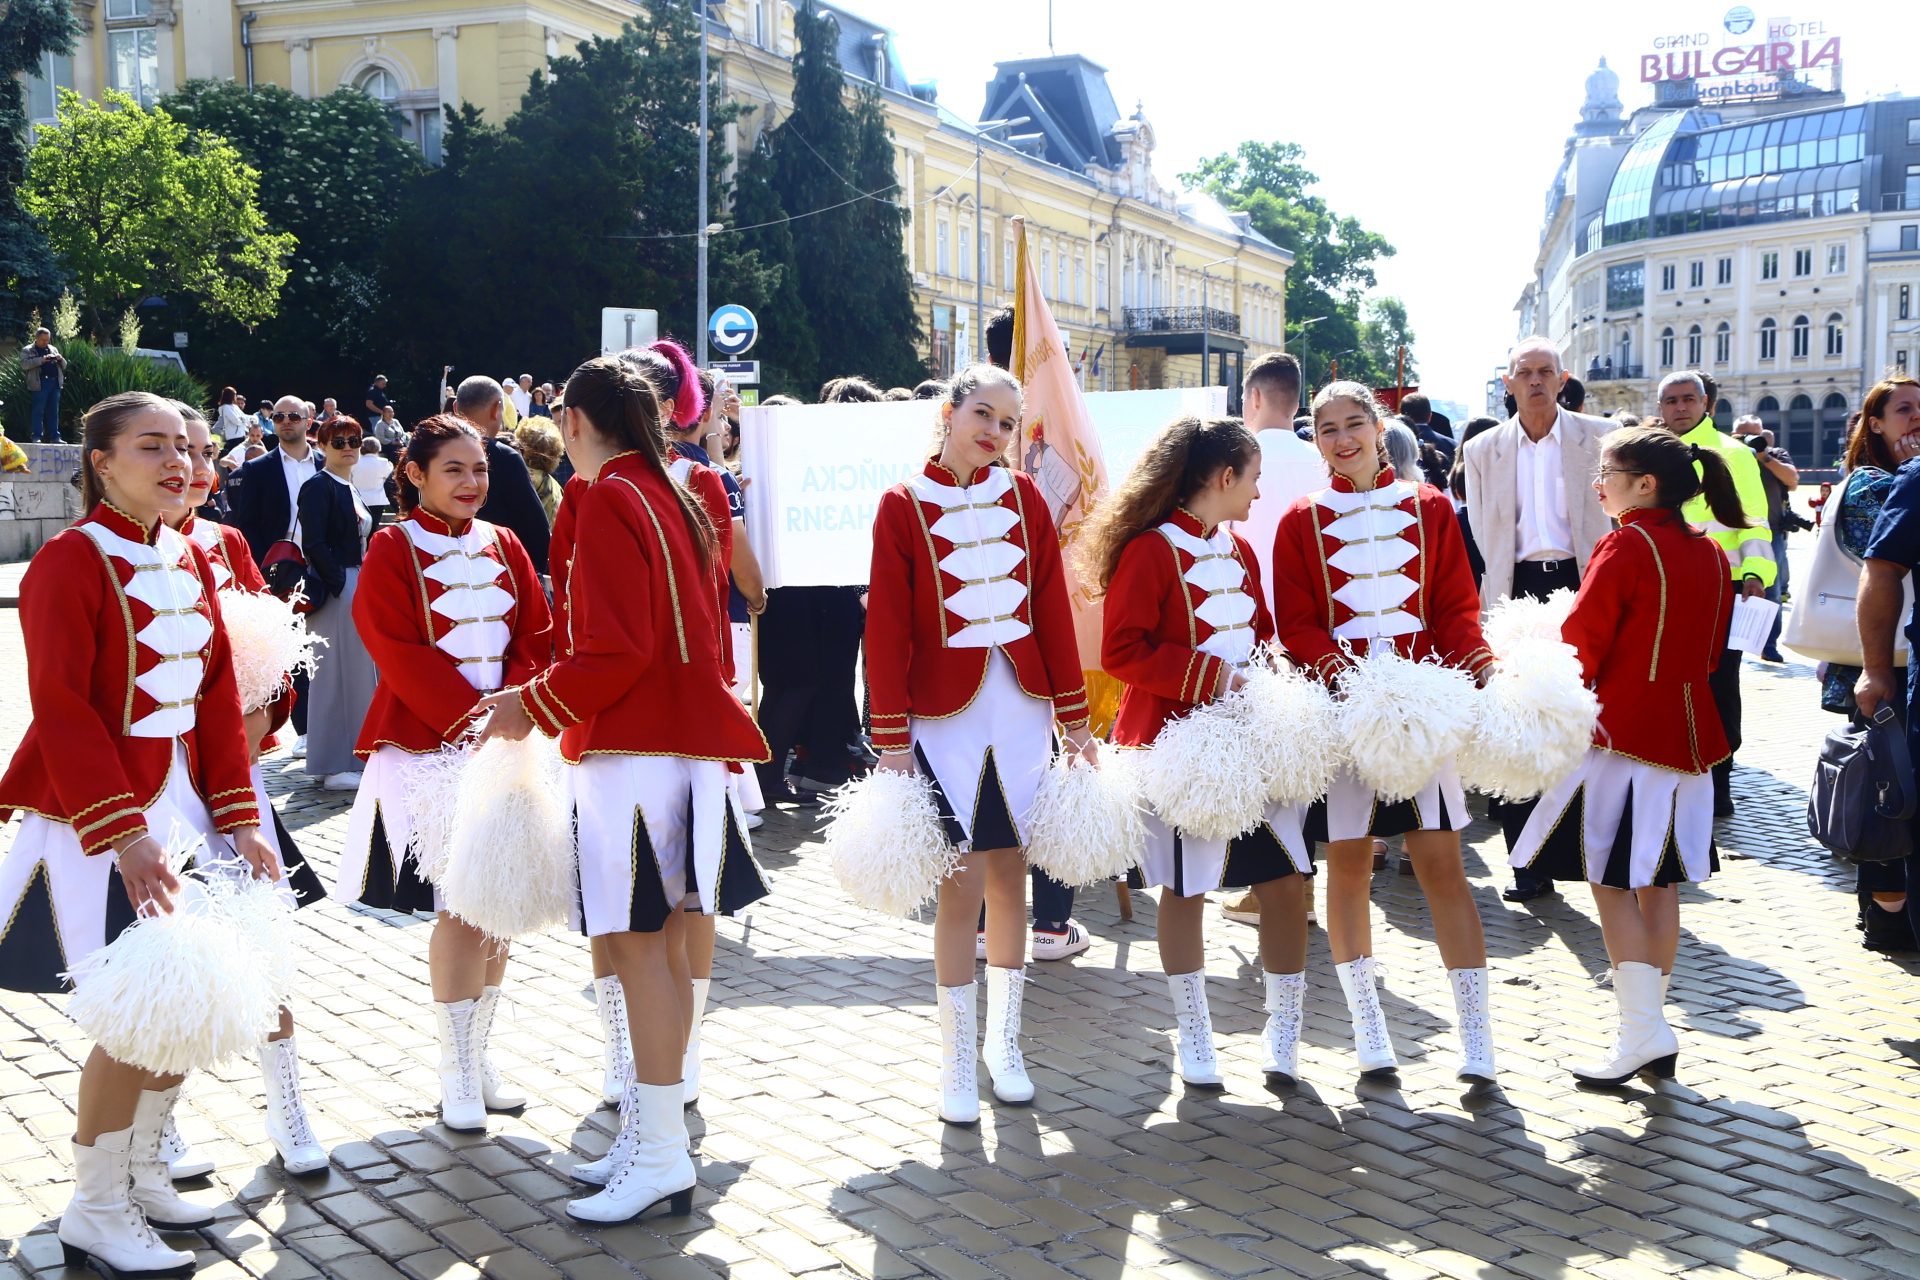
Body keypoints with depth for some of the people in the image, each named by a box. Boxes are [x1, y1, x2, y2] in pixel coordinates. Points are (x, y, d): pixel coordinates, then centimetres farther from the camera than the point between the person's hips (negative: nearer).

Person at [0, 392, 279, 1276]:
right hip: (97, 818, -7)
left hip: (181, 808, 7)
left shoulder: (190, 560, 10)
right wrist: (124, 836, -23)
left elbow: (219, 696, 11)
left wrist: (237, 819, 5)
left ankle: (139, 1171, 31)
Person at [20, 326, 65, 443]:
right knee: (38, 411, -6)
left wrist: (60, 359, 1)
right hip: (40, 384, -5)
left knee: (54, 412, 4)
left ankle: (55, 437, 6)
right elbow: (24, 364, -9)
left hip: (55, 383, 5)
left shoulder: (53, 349, 23)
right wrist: (41, 360, -18)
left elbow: (64, 366, 24)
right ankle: (37, 437, -5)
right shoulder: (27, 350, 8)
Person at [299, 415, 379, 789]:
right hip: (334, 590, -9)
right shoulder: (318, 487, -11)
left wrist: (365, 586, 11)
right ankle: (333, 766, 3)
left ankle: (352, 756, 21)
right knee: (336, 674, -4)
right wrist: (341, 583, -19)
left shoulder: (351, 489, 16)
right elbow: (314, 544, -19)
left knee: (358, 671, 12)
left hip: (358, 589, 9)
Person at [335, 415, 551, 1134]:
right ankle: (457, 1071, 7)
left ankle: (478, 1052, 22)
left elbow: (536, 639, 8)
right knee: (461, 907, -8)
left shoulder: (503, 547, 12)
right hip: (426, 745, -5)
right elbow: (400, 654, -10)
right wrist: (472, 722, -18)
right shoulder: (392, 550, -2)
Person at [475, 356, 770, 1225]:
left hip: (635, 746, -10)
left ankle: (662, 1155, -4)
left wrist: (537, 704, -6)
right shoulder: (669, 496, 17)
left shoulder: (607, 501, -11)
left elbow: (615, 649, -19)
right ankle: (651, 1134, 19)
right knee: (660, 940, 12)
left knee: (637, 939, -8)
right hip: (683, 732, 10)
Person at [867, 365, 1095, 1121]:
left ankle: (1005, 1038, 26)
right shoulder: (902, 506, -2)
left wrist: (1074, 717, 5)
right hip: (946, 715, -3)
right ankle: (957, 1061, 11)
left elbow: (1053, 610, 7)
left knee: (1010, 874, 10)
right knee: (962, 885, -2)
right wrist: (892, 740, -8)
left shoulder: (1023, 497, 7)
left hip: (1022, 712, 3)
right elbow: (887, 628, -4)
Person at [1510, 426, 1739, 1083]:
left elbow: (1583, 641, -14)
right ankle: (1654, 1026, 18)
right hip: (1687, 731, 8)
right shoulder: (1708, 553, 9)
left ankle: (1640, 1029, -5)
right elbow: (1712, 649, 16)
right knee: (1658, 882, 13)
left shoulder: (1625, 546, -14)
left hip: (1622, 728, -8)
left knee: (1611, 881, -1)